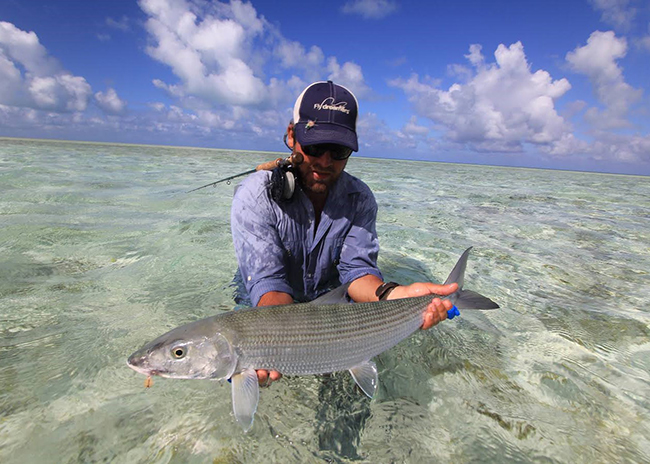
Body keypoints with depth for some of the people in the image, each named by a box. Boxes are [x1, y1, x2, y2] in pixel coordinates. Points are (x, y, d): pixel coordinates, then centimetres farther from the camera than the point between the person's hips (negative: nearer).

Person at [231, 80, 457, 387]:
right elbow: (268, 279, -30)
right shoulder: (255, 195, -22)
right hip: (266, 307, -1)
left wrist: (392, 295, -43)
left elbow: (357, 267, -19)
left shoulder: (360, 198, -9)